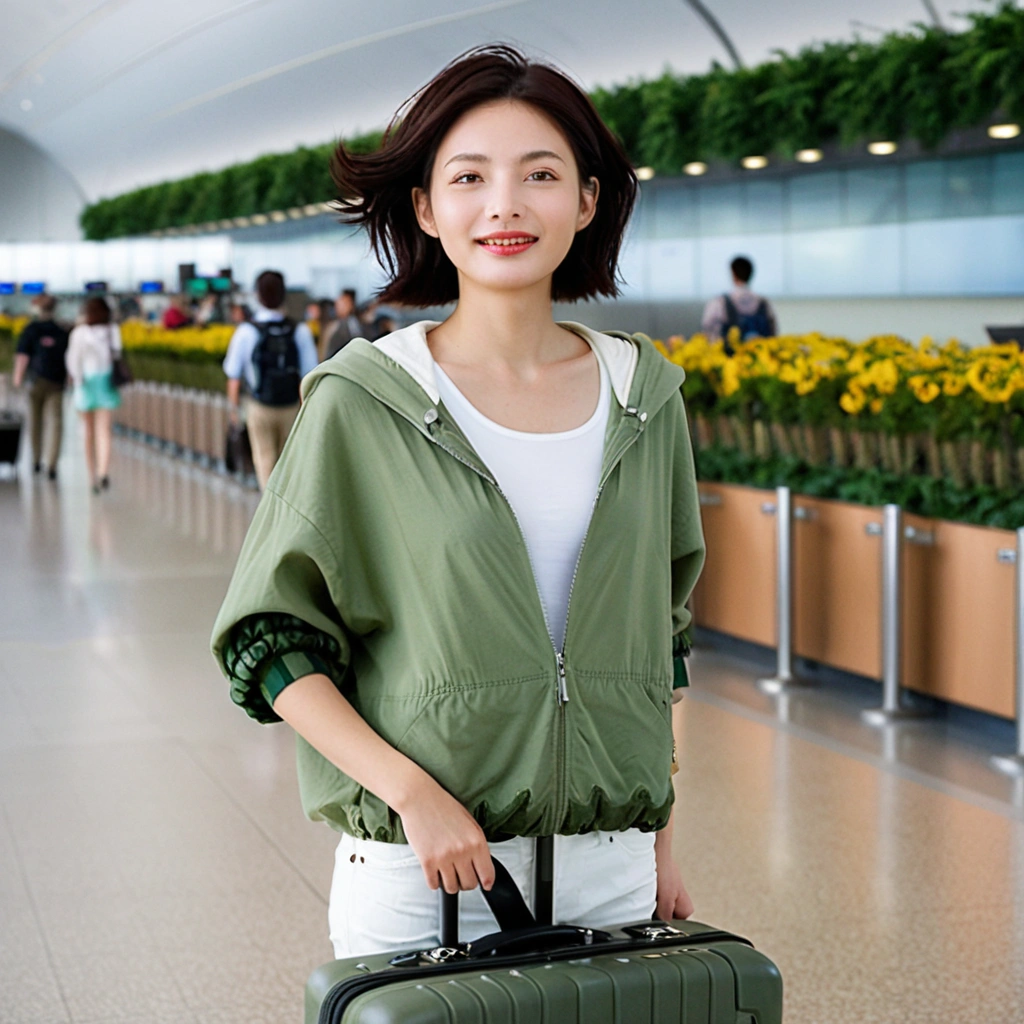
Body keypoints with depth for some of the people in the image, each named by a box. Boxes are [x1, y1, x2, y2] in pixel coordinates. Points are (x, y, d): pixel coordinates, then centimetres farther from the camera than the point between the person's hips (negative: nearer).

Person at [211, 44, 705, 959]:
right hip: (419, 874, -3)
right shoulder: (362, 405, -7)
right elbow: (267, 642, -5)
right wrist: (414, 792, -16)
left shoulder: (643, 398, 4)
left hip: (609, 873, 3)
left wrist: (661, 844, 13)